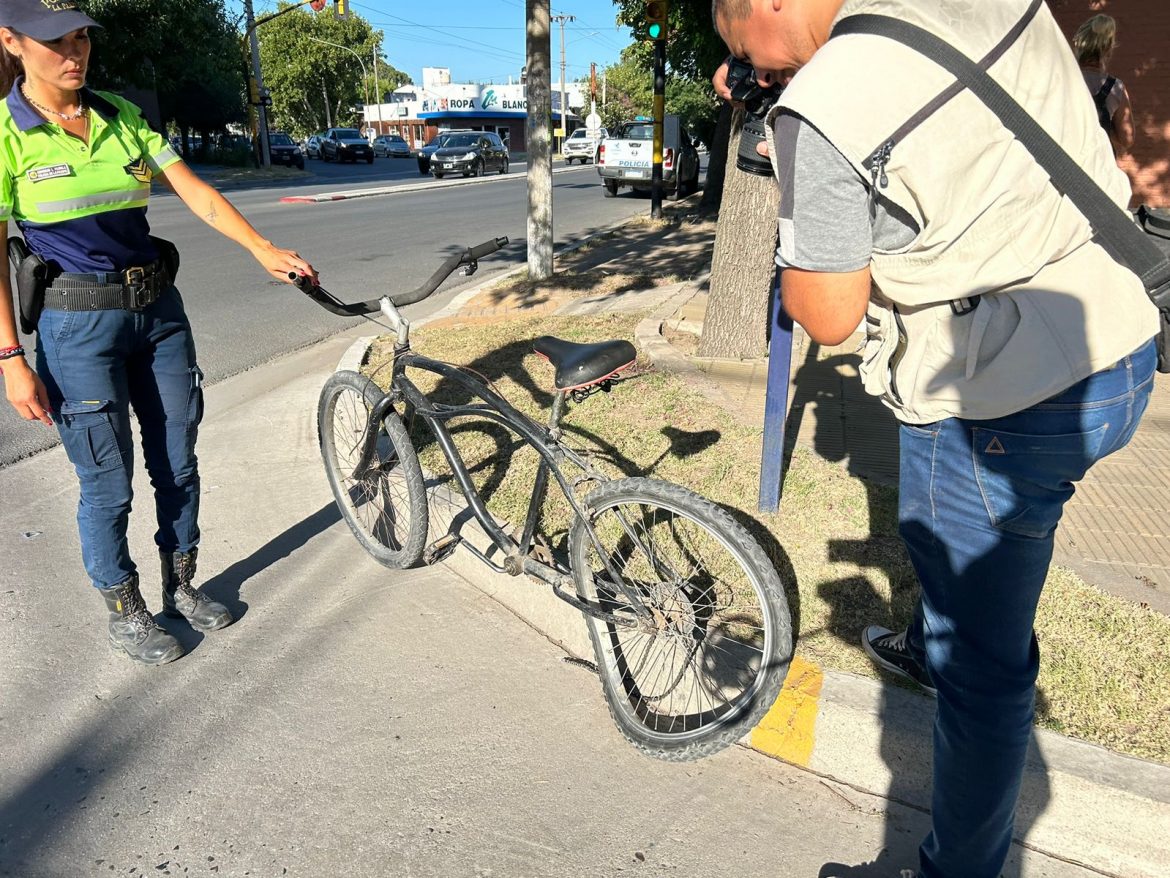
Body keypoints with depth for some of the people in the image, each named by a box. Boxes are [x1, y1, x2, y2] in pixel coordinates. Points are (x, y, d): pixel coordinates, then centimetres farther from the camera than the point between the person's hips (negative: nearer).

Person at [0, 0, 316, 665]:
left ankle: (181, 586, 32)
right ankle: (124, 612, 25)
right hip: (79, 323, -4)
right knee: (108, 481, 3)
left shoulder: (123, 116, 6)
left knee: (178, 463, 12)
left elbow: (195, 190, 0)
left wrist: (263, 248, -14)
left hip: (159, 307, 5)